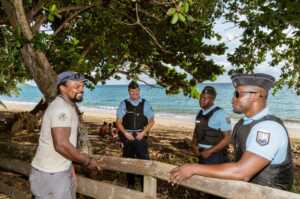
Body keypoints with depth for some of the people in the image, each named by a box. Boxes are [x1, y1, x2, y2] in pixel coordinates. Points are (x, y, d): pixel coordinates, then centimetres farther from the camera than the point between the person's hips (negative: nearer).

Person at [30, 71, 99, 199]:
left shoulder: (68, 106, 10)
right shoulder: (61, 108, -22)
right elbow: (61, 145, -29)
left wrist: (68, 165, 16)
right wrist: (87, 162, -18)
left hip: (60, 169, 10)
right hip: (51, 173, -9)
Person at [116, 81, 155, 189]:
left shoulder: (145, 104, 2)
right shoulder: (124, 104, 1)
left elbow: (151, 121, 3)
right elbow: (118, 122, 1)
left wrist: (143, 133, -8)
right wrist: (126, 133, -11)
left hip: (141, 136, 0)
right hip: (127, 137, 1)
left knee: (144, 160, -4)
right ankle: (130, 183, 29)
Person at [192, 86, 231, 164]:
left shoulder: (220, 114, -15)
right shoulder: (200, 113, 5)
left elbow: (227, 138, -15)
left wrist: (210, 151, -18)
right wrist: (194, 145, -2)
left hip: (215, 155, -6)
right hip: (201, 154, 7)